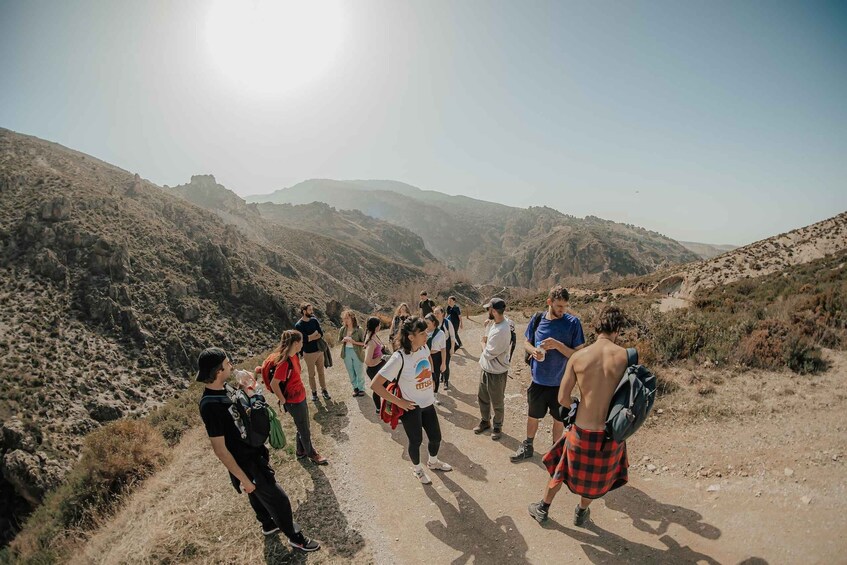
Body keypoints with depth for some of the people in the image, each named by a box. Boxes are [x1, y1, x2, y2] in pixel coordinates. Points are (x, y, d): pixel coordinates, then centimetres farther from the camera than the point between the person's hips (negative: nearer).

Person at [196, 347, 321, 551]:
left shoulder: (223, 389, -5)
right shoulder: (211, 406, -32)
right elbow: (220, 449, -25)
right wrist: (243, 478, -20)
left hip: (253, 452, 8)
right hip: (246, 463, -8)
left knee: (258, 494, 29)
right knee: (278, 498, 7)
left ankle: (269, 524, 51)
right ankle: (296, 537, 27)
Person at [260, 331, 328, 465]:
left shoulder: (294, 356, -3)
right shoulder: (284, 362, -30)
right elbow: (273, 384, -26)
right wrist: (283, 400, -14)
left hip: (301, 397, 8)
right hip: (293, 402, -8)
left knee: (303, 427, 24)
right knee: (304, 430, 13)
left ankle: (301, 451, 45)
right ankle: (311, 453, 35)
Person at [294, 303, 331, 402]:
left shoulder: (314, 320, -1)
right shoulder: (298, 325, -16)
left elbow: (321, 334, -6)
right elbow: (304, 340, -23)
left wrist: (310, 337, -18)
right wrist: (315, 334, -14)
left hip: (319, 350, 4)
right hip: (309, 353, -4)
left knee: (321, 372, 15)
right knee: (311, 374, 11)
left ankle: (324, 390, 30)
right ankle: (314, 392, 27)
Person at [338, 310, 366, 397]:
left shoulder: (358, 329, -13)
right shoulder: (342, 329, -2)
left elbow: (363, 343, -9)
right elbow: (339, 340, 10)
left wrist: (354, 342, -23)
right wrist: (343, 340, -12)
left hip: (357, 352, -4)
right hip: (346, 352, 4)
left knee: (359, 372, 8)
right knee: (351, 372, 14)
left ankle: (361, 388, 26)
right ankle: (355, 388, 31)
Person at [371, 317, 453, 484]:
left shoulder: (424, 348, -8)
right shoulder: (399, 358, -28)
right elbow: (375, 385, -27)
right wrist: (399, 402, -22)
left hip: (428, 403, 6)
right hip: (411, 407, -6)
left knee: (436, 437, 19)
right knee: (416, 441, 13)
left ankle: (433, 462, 51)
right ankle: (417, 469, 44)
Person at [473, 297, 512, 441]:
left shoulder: (500, 331, -34)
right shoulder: (499, 321, -6)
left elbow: (488, 354, -25)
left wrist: (483, 342, -7)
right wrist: (490, 322, 0)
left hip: (496, 373, -9)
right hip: (486, 369, 9)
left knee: (497, 404, 14)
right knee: (482, 397, 24)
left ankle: (497, 426, 36)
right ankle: (485, 421, 44)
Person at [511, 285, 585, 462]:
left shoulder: (573, 322, -15)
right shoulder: (537, 319, -7)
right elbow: (526, 342, 6)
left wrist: (558, 345, -29)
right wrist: (533, 350, -16)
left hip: (560, 382, -2)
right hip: (538, 380, 2)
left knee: (559, 419, 17)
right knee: (532, 416, 20)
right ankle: (528, 447, 43)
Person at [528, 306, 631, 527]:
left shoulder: (578, 356, -12)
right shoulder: (626, 355, -15)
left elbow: (562, 399, -9)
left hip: (582, 430, 0)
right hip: (611, 431, 0)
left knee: (562, 467, 24)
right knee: (597, 475, 27)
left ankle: (542, 509, 42)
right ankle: (581, 513, 48)